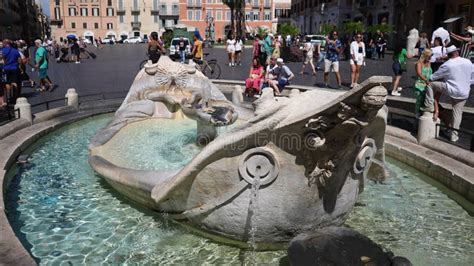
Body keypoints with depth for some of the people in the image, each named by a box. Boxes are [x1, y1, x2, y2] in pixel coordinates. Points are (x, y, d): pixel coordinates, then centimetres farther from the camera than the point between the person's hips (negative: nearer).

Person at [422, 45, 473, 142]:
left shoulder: (447, 65, -11)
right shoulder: (468, 62, 1)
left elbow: (434, 77, 1)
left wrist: (429, 80, 21)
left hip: (451, 90, -5)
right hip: (464, 93, 5)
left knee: (431, 85, 10)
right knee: (457, 112, 12)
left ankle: (429, 107, 11)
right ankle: (454, 135, 16)